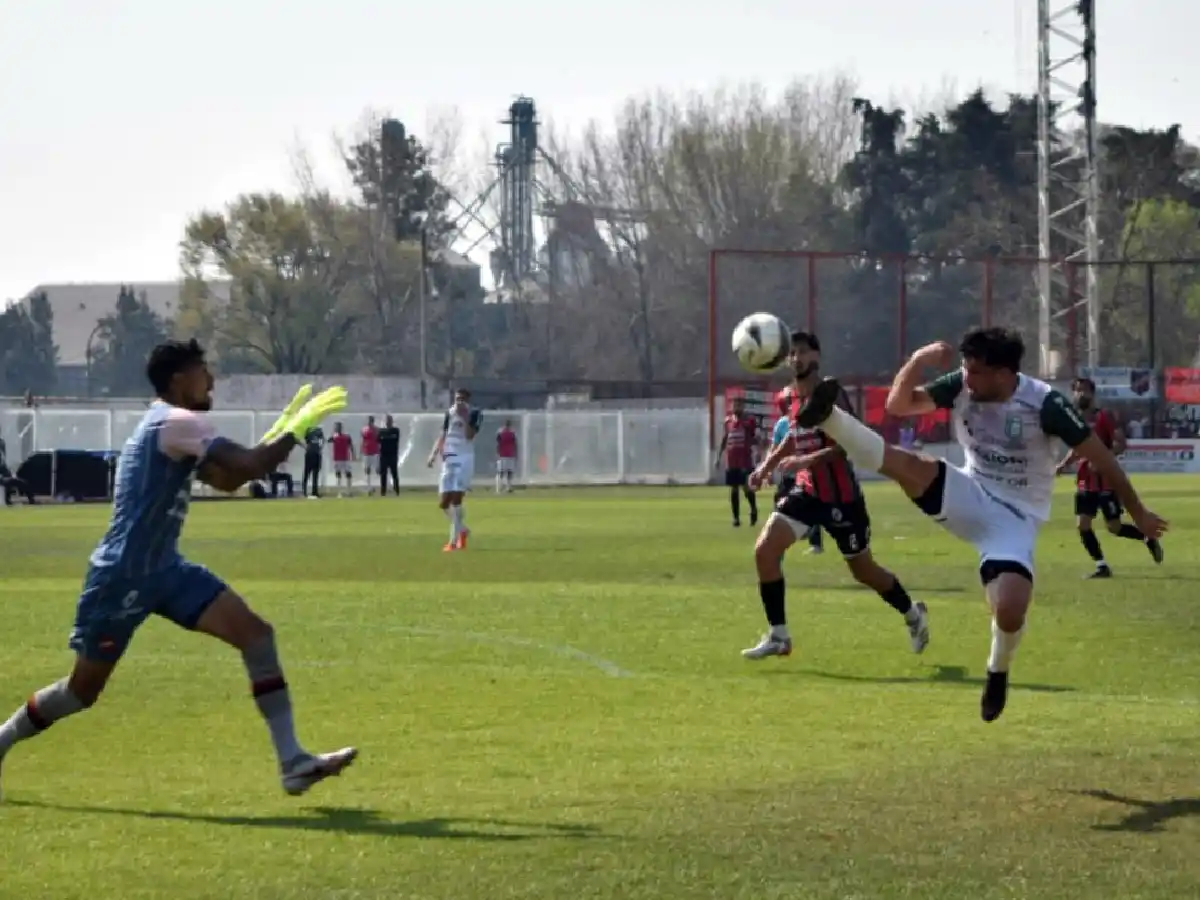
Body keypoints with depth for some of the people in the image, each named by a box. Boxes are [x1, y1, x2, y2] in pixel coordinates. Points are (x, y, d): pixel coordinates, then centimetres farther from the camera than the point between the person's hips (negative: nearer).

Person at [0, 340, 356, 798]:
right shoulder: (177, 423, -18)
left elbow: (227, 479, 22)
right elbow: (253, 466, -26)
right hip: (121, 576, -9)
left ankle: (292, 761, -12)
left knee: (255, 632, -8)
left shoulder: (170, 427, 13)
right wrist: (297, 428, -12)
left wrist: (281, 429, 14)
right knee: (84, 690, 4)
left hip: (163, 569, 9)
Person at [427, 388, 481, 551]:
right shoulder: (449, 413, 12)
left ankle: (454, 541, -11)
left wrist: (465, 417, -20)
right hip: (448, 459, 6)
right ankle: (462, 530, 27)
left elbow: (470, 435, -17)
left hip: (464, 459, -6)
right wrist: (433, 454, 4)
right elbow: (442, 436, 15)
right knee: (443, 503, 4)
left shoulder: (475, 414, -4)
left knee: (456, 499, -16)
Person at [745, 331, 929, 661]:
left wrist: (807, 460, -36)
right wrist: (767, 466, 11)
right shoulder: (792, 397, 7)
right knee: (765, 549, -11)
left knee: (863, 570, 10)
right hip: (807, 490, 6)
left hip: (840, 495, -6)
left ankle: (913, 614, 38)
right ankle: (778, 636, -3)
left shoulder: (830, 394, -17)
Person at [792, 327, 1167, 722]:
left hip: (1015, 519, -3)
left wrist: (1138, 513, -6)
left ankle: (998, 674, 10)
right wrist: (918, 361, -26)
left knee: (1010, 612, -23)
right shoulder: (961, 386, -8)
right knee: (909, 466, -29)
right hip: (970, 497, 3)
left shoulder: (1044, 403, -21)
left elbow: (1100, 456, -13)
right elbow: (899, 404, -7)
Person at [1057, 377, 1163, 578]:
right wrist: (1065, 464, 3)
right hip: (1085, 481, 6)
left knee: (1114, 527, -1)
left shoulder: (1104, 417, -10)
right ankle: (1102, 566, 4)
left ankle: (1149, 538, 25)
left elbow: (1121, 444, -17)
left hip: (1106, 480, -6)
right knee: (1082, 525, -5)